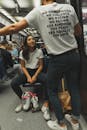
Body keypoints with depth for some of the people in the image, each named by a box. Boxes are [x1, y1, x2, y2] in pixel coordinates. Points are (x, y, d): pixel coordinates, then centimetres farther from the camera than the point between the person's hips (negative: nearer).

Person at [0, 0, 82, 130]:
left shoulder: (39, 11, -6)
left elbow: (14, 28, -6)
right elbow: (79, 32, 13)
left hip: (57, 59, -4)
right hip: (74, 56, 5)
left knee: (52, 90, 14)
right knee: (74, 88, 16)